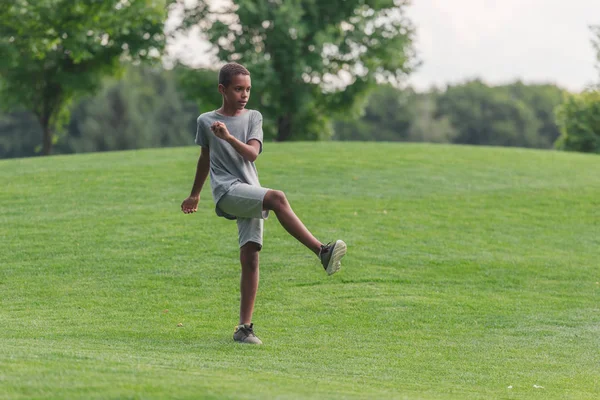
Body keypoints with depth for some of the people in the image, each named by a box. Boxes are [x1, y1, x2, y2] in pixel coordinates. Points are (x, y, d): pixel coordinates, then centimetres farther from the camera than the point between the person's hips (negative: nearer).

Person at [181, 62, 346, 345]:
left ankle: (244, 327, -3)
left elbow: (252, 153, -4)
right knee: (277, 198, -30)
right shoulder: (206, 121, 10)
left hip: (250, 194, 3)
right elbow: (205, 158, 25)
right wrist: (195, 194, 36)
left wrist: (229, 137, -20)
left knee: (250, 258, -6)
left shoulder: (253, 118, 12)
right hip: (227, 193, -3)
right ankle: (322, 252, -39)